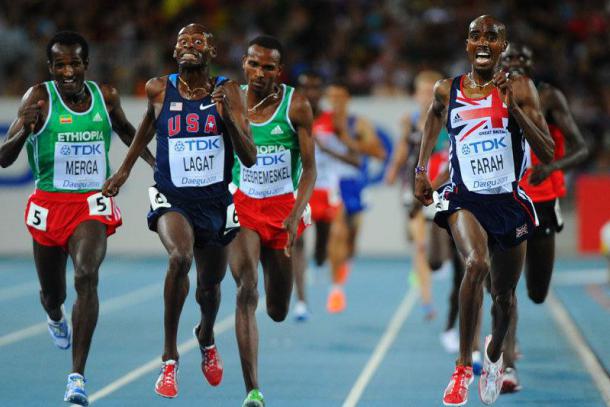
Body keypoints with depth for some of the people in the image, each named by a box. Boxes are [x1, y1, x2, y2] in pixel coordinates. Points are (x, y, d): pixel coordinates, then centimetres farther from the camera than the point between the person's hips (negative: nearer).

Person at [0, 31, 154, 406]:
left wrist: (155, 161, 14)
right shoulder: (39, 98, -11)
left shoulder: (106, 97, -1)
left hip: (92, 205, 0)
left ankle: (78, 376, -26)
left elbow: (125, 130, 23)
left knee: (87, 276, -25)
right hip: (49, 205, 0)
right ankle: (56, 317, 58)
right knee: (52, 293, 16)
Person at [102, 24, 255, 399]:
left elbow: (250, 158, -11)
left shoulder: (229, 92, -7)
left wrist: (228, 118, -26)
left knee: (210, 286, 18)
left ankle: (207, 337, 55)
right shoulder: (159, 90, -4)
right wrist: (126, 168, 24)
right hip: (172, 199, -2)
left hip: (215, 201, 2)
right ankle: (170, 356, -21)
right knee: (180, 256, -33)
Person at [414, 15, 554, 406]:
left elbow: (548, 153, -12)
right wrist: (421, 169, 19)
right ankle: (463, 366, -21)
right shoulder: (447, 91, 0)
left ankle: (494, 352, 49)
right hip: (465, 199, -1)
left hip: (509, 202, 1)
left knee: (504, 295, 14)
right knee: (476, 263, -31)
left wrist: (514, 107, -22)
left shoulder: (520, 89, -7)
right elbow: (435, 114, 25)